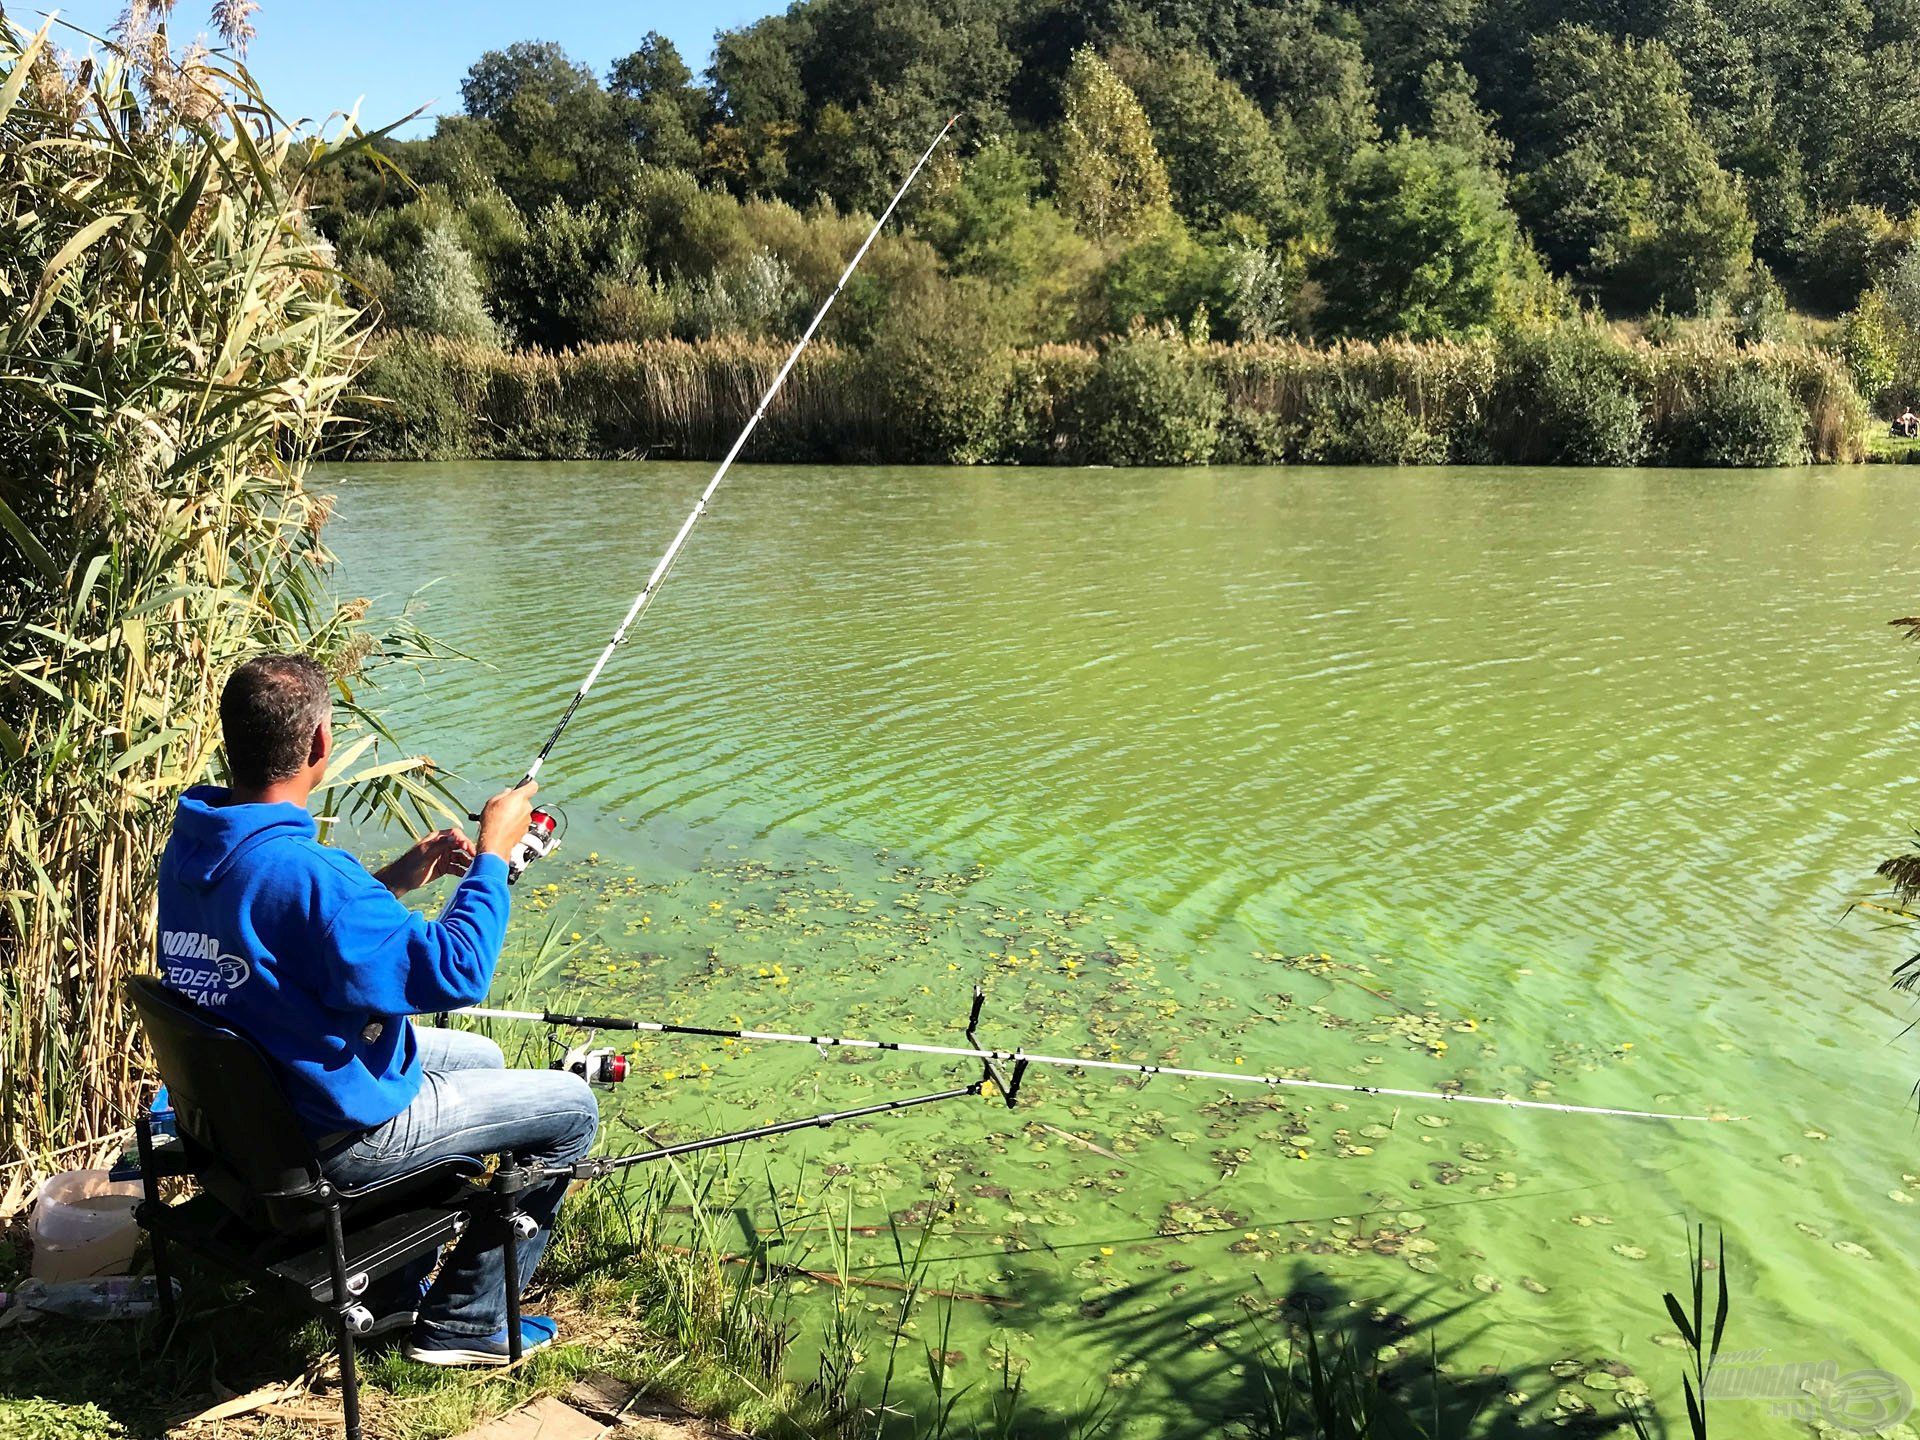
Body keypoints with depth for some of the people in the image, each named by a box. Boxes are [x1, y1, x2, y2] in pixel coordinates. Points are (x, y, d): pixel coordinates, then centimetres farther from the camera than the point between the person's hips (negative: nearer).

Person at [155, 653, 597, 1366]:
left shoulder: (192, 844, -4)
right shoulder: (304, 873, -34)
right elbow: (456, 972, -31)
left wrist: (394, 881, 5)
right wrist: (493, 854, -19)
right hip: (332, 1133, -9)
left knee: (479, 1057, 29)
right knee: (570, 1106, 3)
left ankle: (394, 1290, 34)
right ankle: (464, 1321, 15)